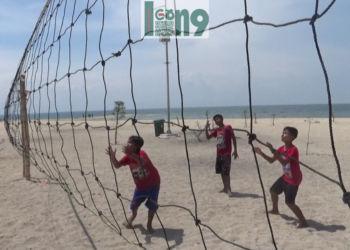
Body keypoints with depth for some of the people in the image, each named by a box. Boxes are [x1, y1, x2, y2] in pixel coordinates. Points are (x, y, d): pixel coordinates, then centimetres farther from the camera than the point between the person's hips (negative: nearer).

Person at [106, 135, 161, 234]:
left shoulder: (141, 153, -27)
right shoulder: (128, 157, -8)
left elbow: (143, 162, -50)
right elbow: (117, 165, -11)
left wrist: (130, 154, -63)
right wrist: (112, 156, -30)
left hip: (153, 183, -5)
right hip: (140, 185, 5)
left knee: (152, 205, -5)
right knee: (134, 205, 7)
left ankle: (149, 224, 19)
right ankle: (133, 215, 42)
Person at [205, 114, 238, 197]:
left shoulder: (228, 127, -10)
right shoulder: (216, 130, 10)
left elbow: (233, 138, -9)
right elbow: (208, 137, 13)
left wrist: (235, 150, -12)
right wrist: (206, 128, -2)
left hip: (226, 154, -8)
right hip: (219, 154, 8)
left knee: (226, 172, -9)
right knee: (221, 172, 14)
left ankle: (229, 189, -2)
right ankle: (225, 188, 26)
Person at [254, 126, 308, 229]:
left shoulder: (293, 150, -26)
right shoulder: (281, 148, 1)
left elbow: (284, 163, -38)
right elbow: (271, 160, 5)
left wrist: (274, 151, -43)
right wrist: (261, 153, -6)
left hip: (294, 179, -9)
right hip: (285, 176, 9)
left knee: (289, 202, -12)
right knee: (273, 190, 22)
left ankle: (303, 222, -1)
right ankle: (275, 210, 47)